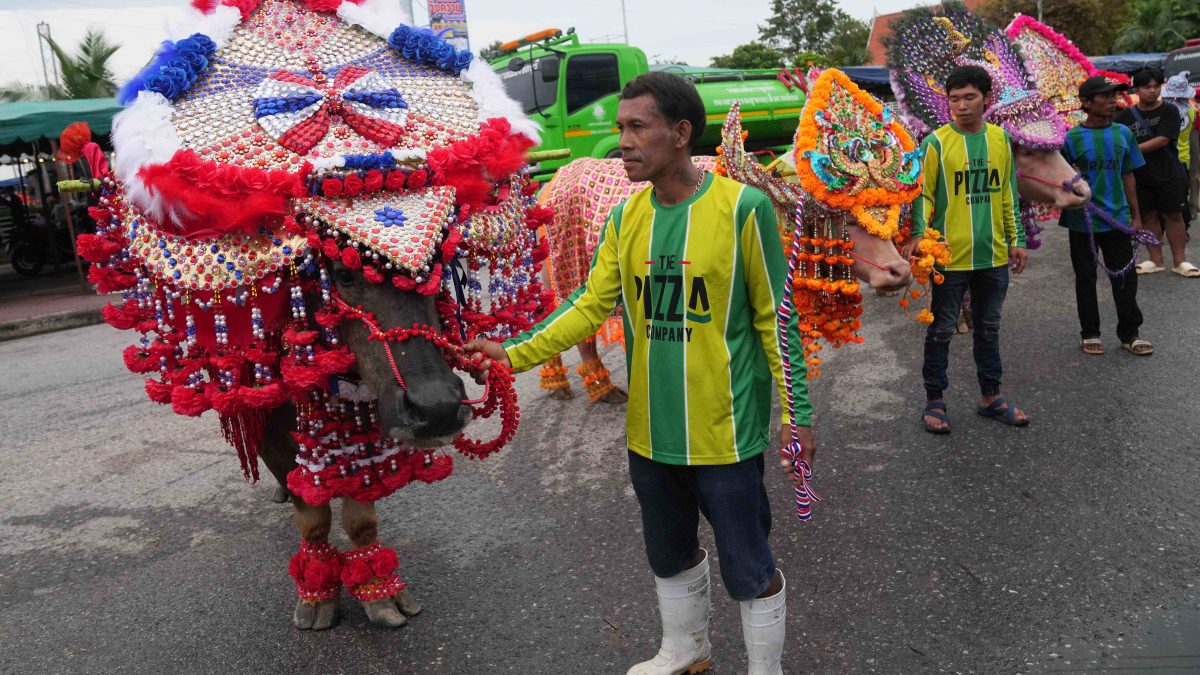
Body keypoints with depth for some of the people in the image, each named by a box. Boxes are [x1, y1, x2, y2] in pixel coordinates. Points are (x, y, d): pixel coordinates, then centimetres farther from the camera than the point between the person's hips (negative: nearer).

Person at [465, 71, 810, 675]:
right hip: (650, 432, 6)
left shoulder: (742, 207, -14)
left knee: (747, 568, 9)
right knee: (669, 556, 24)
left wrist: (797, 411, -9)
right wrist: (518, 353, -13)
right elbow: (592, 304, -1)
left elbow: (774, 317, -9)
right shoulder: (625, 216, 1)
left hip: (725, 432, -5)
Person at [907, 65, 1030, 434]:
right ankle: (935, 400, 18)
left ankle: (991, 396, 29)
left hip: (994, 255, 5)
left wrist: (1016, 239, 11)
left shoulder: (1001, 138, 6)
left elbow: (1008, 194, 13)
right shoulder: (937, 141, -8)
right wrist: (918, 236, -22)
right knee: (942, 330, 6)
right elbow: (923, 196, -8)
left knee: (988, 328, 16)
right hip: (951, 256, -4)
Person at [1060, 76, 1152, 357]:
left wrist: (1136, 216, 10)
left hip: (1117, 218, 3)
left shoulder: (1122, 133, 4)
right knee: (1086, 278, 9)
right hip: (1083, 221, -3)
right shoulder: (1072, 138, -7)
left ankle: (1129, 334, 19)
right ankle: (1090, 334, 21)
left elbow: (1127, 176, 10)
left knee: (1125, 277, 7)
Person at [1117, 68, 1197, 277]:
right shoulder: (1125, 116, 2)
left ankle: (1179, 261, 10)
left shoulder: (1169, 111, -3)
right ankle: (1156, 260, 16)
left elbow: (1162, 140, -15)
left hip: (1167, 175, -1)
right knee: (1148, 216, 7)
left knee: (1173, 215, 4)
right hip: (1139, 177, 1)